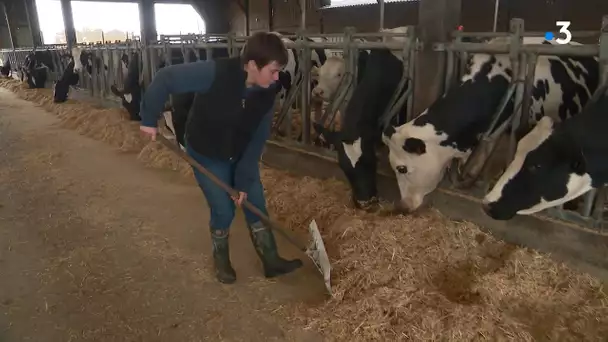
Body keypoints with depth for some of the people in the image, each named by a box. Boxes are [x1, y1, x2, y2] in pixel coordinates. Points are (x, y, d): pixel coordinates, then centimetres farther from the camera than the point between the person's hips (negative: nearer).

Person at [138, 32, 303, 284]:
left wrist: (244, 180, -13)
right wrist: (150, 119, -22)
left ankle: (271, 261, 23)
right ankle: (221, 261, 28)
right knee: (224, 211, -1)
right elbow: (165, 78, -26)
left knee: (256, 205, 7)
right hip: (207, 155, -4)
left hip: (241, 155, 5)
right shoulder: (215, 73, -33)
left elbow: (258, 139, -12)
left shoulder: (267, 93, -17)